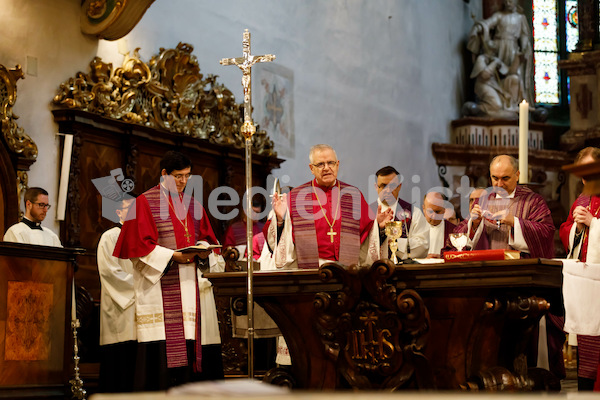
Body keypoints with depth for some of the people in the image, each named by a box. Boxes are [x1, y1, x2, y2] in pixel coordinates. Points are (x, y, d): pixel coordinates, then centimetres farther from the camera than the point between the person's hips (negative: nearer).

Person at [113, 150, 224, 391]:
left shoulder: (193, 205, 18)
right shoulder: (145, 202, 1)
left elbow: (206, 237, 18)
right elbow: (140, 244, -6)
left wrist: (204, 250, -5)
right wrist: (172, 256, -15)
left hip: (192, 283, 5)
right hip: (160, 285, -5)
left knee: (192, 338, -2)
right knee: (163, 342, -11)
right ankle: (158, 389, -7)